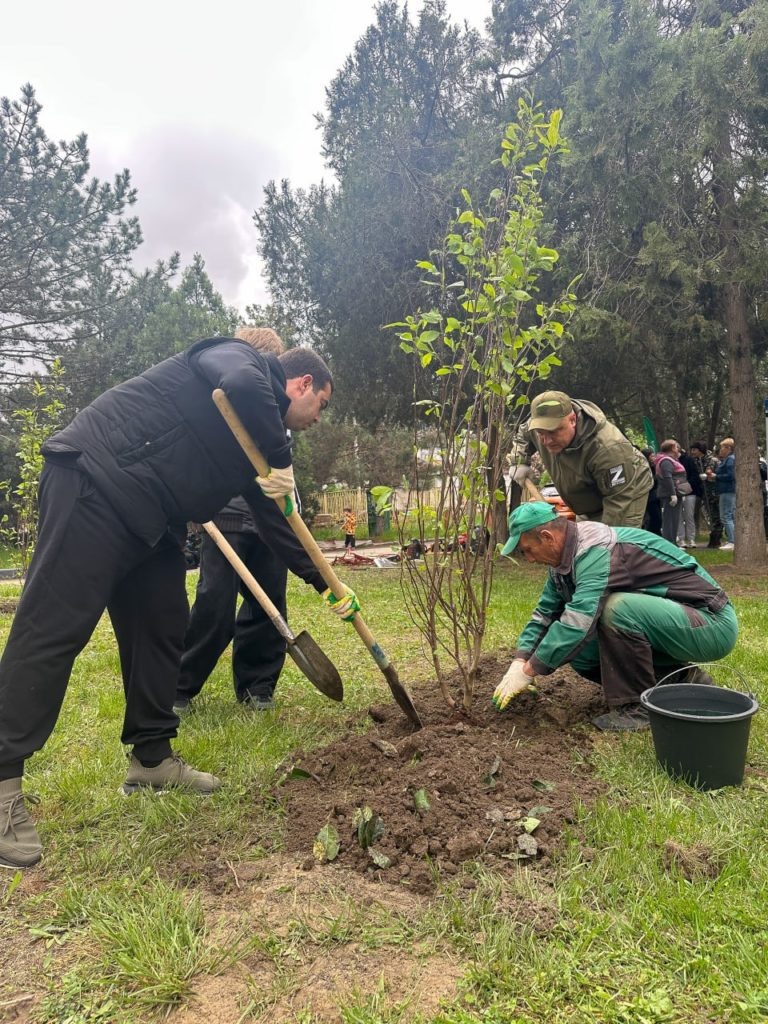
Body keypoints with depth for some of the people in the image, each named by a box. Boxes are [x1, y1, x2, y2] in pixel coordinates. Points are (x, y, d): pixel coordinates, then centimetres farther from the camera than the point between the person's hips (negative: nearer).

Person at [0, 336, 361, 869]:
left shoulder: (259, 434, 21)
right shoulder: (241, 358, -4)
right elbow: (241, 387, -29)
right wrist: (281, 460, -18)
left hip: (152, 520, 10)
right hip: (92, 483, -10)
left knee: (161, 627, 9)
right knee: (54, 627, -11)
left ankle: (152, 757, 20)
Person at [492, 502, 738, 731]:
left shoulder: (599, 549, -26)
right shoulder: (566, 557, 3)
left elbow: (579, 620, -34)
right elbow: (546, 612, 10)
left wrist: (528, 671, -27)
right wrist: (519, 662, -2)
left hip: (712, 624, -9)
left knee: (616, 609, -32)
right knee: (579, 650, 1)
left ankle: (637, 708, -14)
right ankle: (685, 680, 10)